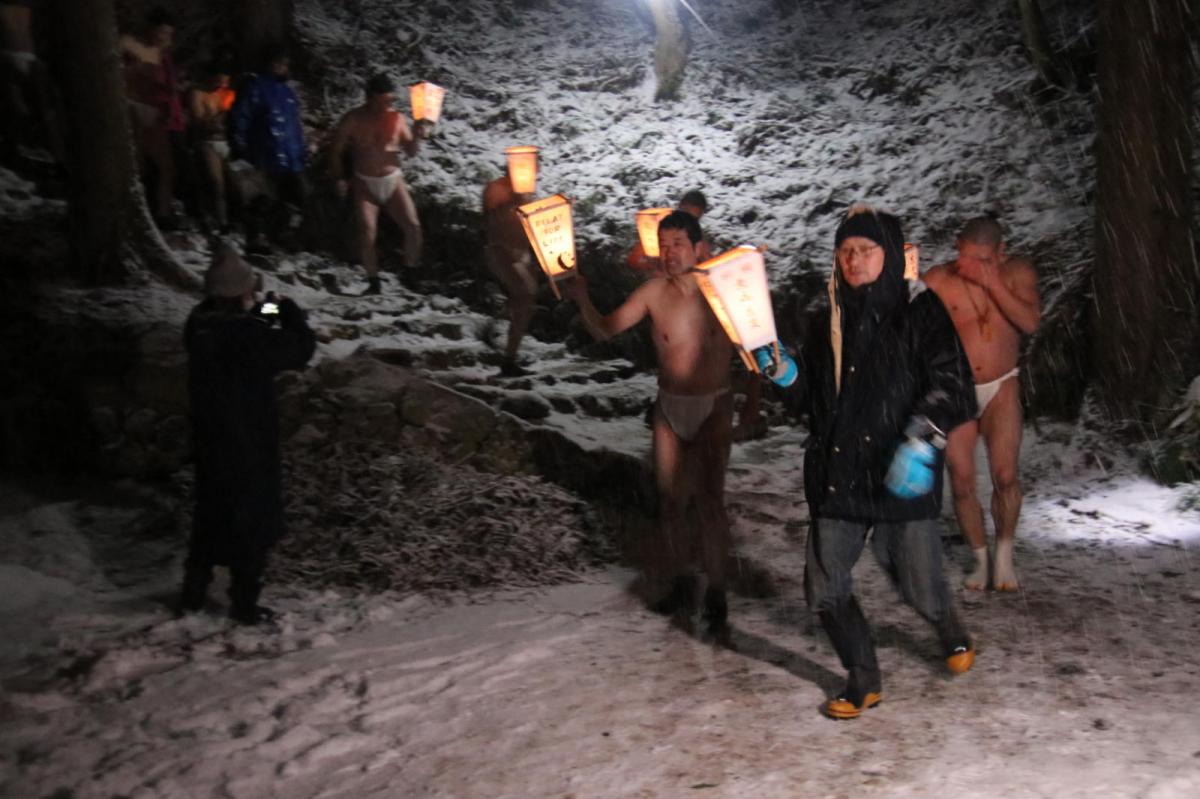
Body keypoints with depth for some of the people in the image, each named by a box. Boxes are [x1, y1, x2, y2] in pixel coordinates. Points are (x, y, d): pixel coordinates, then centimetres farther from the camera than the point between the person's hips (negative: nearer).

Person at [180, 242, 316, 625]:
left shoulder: (199, 329, -4)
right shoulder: (251, 336, -25)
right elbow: (302, 349, -13)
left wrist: (255, 317, 8)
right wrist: (290, 312, 1)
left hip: (210, 443, 7)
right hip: (250, 448, -7)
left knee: (210, 515, 22)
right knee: (253, 522, 8)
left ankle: (193, 593, 31)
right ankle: (244, 604, 17)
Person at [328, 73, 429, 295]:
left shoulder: (397, 118, -1)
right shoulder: (353, 119, -7)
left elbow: (410, 152, 6)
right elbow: (336, 150, 1)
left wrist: (417, 137, -14)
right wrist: (339, 178, -7)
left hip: (393, 181, 2)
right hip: (364, 183, -2)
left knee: (413, 226, -8)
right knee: (367, 231, -13)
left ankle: (412, 274, 9)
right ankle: (373, 282, 0)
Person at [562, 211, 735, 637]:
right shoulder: (655, 290, -8)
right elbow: (605, 329, -5)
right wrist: (582, 300, -22)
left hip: (713, 409, -3)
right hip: (669, 408, 3)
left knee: (709, 501, -11)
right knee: (670, 500, 11)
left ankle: (715, 596, 3)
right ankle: (680, 582, 30)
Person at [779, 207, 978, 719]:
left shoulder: (920, 315, -2)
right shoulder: (827, 324, 12)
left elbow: (952, 384, -11)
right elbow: (809, 402, 17)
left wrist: (921, 439, -26)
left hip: (902, 480, -4)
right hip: (836, 478, 4)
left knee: (921, 588, 5)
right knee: (824, 589, 0)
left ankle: (952, 635, 42)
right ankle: (864, 682, 21)